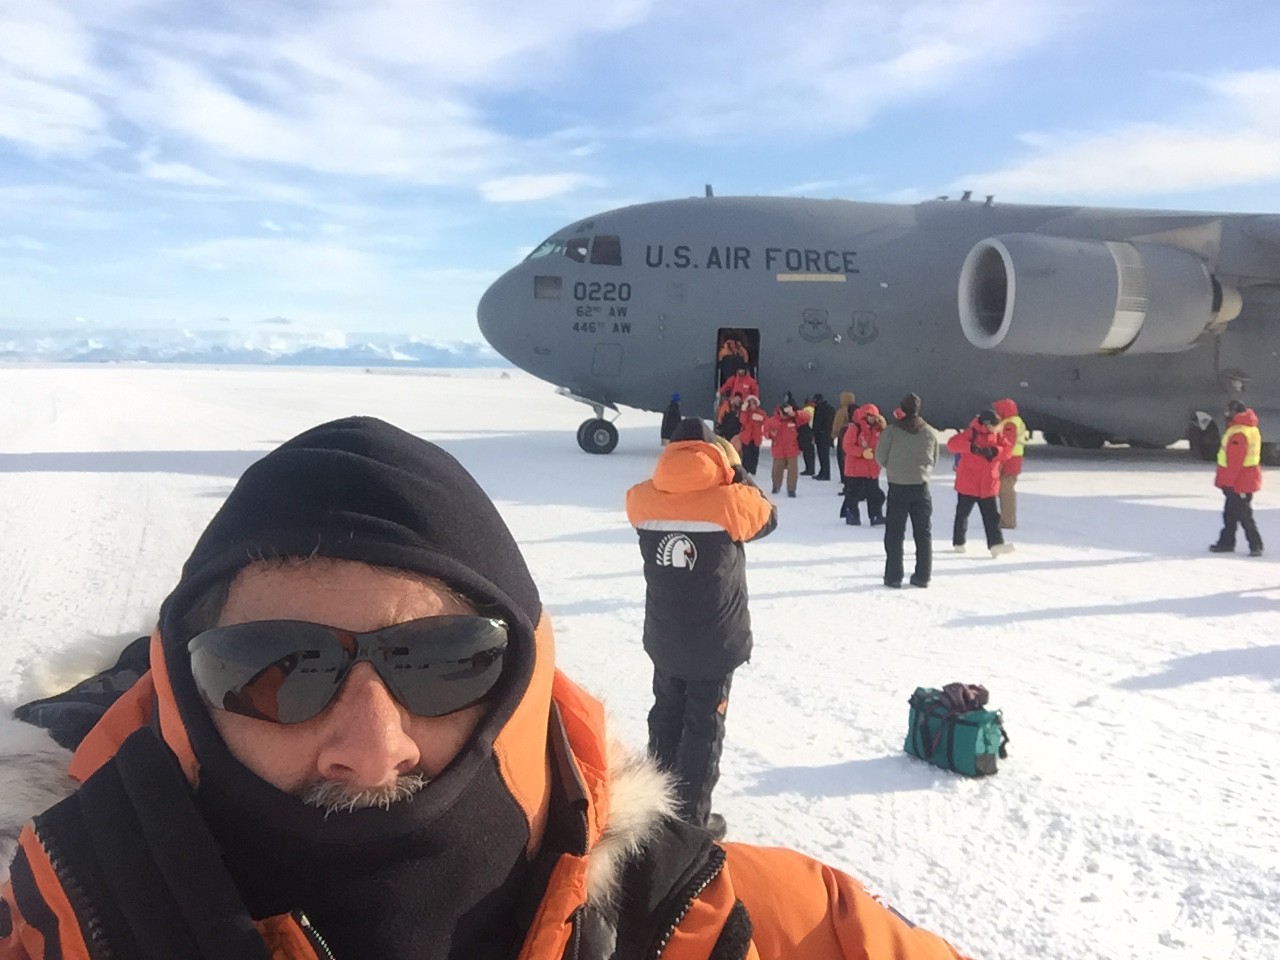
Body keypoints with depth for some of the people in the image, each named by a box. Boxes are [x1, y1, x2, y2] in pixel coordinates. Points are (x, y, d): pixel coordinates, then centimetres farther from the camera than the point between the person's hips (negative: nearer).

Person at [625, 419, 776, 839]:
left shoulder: (644, 500, -9)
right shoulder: (728, 501, -18)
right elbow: (768, 517, 2)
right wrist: (738, 471, 8)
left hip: (664, 641, 4)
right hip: (715, 644, -4)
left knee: (666, 719, 21)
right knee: (703, 728, 8)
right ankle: (690, 819, 16)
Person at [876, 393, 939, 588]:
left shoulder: (892, 432, -9)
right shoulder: (929, 432, 1)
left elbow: (881, 458, -3)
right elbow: (934, 460, 9)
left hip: (897, 488, -2)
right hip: (921, 487, 2)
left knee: (895, 533, 5)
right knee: (923, 533, 11)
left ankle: (893, 576, 3)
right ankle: (922, 576, 12)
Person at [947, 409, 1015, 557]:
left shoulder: (997, 436, 7)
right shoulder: (971, 433, -10)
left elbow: (1007, 450, -3)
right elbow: (952, 443, -24)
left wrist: (994, 451, -21)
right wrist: (972, 448, -34)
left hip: (988, 485, 4)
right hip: (967, 484, -4)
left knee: (992, 515, -4)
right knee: (962, 514, 8)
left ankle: (996, 544, -10)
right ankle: (958, 543, 23)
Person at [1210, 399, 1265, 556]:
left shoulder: (1238, 433, -23)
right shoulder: (1252, 429, 11)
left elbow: (1234, 461, -25)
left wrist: (1227, 482, -20)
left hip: (1238, 483, -10)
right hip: (1247, 480, 10)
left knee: (1244, 515, -5)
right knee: (1230, 512, 18)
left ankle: (1255, 545, -2)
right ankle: (1226, 542, 26)